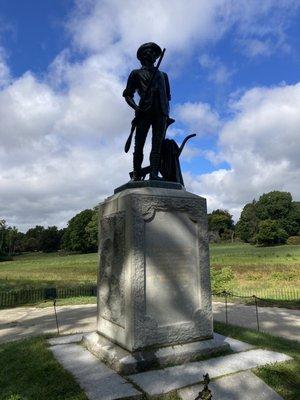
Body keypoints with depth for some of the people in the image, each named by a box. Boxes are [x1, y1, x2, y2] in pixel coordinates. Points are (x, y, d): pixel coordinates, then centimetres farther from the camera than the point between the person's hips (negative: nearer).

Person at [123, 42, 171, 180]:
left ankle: (154, 173, -19)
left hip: (161, 113, 3)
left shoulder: (163, 75, 30)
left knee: (157, 144, -11)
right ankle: (136, 174, -4)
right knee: (139, 144, -7)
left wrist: (167, 113, 12)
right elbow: (128, 95, 11)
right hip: (144, 112, -2)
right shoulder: (136, 73, 20)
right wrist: (136, 107, -8)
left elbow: (167, 97, 28)